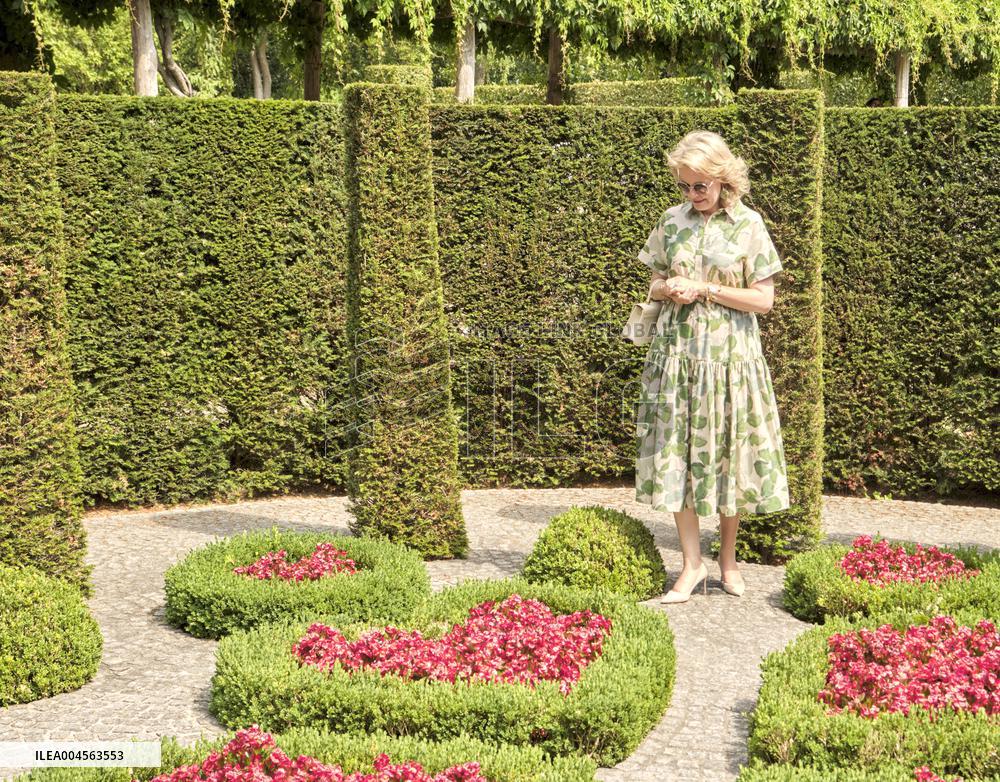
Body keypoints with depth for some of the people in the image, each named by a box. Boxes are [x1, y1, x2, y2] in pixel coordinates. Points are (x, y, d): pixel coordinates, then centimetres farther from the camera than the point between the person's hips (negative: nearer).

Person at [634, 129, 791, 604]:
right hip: (676, 351, 3)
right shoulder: (672, 221, 7)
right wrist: (667, 290, -8)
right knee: (676, 454, 0)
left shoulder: (748, 224, -4)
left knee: (727, 454, 5)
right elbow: (654, 285, 15)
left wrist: (706, 289, -13)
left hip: (729, 354, -3)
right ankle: (692, 565, 8)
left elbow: (763, 299, -6)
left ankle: (727, 559, 22)